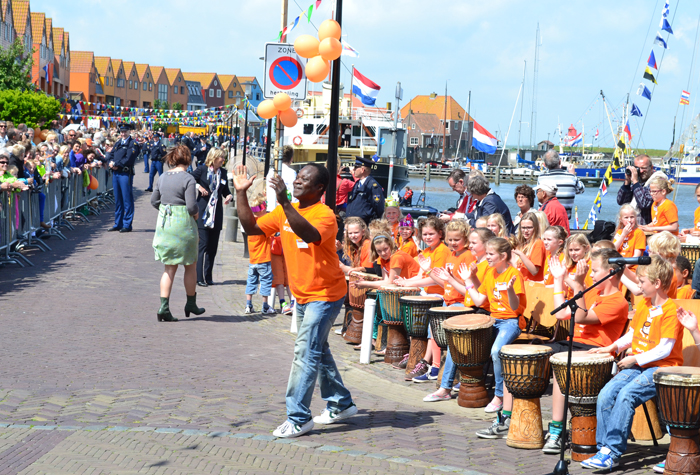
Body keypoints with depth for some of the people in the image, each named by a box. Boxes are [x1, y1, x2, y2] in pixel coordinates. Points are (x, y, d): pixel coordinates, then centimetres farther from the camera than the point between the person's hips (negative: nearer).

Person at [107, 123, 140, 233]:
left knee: (127, 200, -3)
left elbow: (128, 159, -14)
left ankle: (127, 225, 0)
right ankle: (118, 223, 18)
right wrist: (111, 162, -8)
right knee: (118, 199, 11)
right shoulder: (118, 143, 17)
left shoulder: (133, 144, -4)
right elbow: (110, 155, 12)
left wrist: (116, 164, -13)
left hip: (125, 173, -7)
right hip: (115, 173, 7)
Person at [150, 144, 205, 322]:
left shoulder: (162, 178, 5)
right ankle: (191, 304, 24)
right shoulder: (187, 178, -13)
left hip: (164, 225, 5)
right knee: (190, 266, 13)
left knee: (169, 268, 10)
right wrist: (196, 212, 2)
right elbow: (191, 206, -18)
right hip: (183, 225, -5)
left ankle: (164, 306, 0)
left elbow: (154, 201, 12)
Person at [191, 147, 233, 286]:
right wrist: (198, 187, -19)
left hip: (217, 213, 5)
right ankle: (200, 278, -3)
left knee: (213, 246, 6)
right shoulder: (202, 170, -3)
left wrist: (229, 196, -1)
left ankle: (207, 277, 13)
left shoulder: (223, 172, 12)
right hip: (203, 212, -5)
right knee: (203, 245, -8)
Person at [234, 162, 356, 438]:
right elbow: (252, 228, 3)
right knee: (318, 351, 18)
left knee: (306, 353, -11)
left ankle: (298, 419, -6)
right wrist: (241, 194, -6)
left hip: (325, 296, -9)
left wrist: (284, 202, -47)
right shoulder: (284, 212, 5)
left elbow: (310, 234, -41)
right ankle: (340, 405, 33)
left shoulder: (325, 215, -20)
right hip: (303, 295, 9)